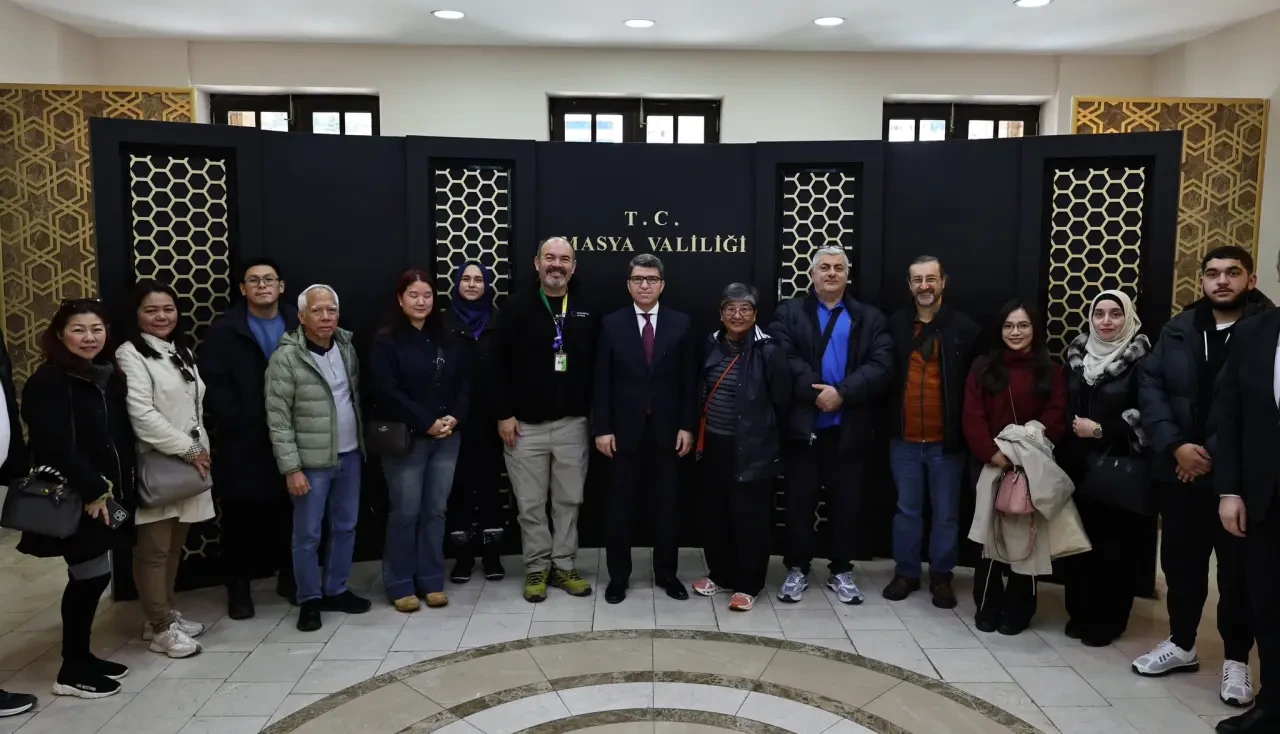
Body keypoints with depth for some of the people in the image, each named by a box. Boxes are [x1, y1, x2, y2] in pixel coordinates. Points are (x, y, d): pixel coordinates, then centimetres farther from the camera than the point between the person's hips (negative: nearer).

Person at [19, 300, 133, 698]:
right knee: (91, 576, -4)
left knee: (93, 576, 12)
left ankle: (81, 657, 26)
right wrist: (91, 489, -19)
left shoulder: (109, 375, 11)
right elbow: (55, 445, -20)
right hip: (72, 497, -7)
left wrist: (118, 485, 4)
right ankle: (72, 670, 10)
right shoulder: (48, 381, -12)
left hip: (108, 492, 7)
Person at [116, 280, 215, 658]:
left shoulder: (182, 352, 15)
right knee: (153, 549, 0)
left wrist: (202, 450, 6)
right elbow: (142, 416, -19)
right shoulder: (130, 355, -10)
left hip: (189, 464, 8)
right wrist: (188, 450, -16)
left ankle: (165, 613, 26)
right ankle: (160, 628, 8)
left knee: (174, 545, 14)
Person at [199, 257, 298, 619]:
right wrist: (241, 422, -11)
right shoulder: (225, 329, 2)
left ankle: (289, 576, 23)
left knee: (290, 510, 7)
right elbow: (213, 385, -5)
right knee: (241, 514, 4)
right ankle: (238, 586, 17)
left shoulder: (299, 325, 6)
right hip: (243, 441, -1)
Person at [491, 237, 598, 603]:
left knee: (569, 499, 9)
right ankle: (537, 567, 19)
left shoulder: (586, 310, 5)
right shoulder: (516, 307, -3)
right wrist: (504, 414, -9)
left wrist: (594, 413, 3)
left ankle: (564, 565, 22)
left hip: (572, 423, 2)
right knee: (530, 503, 6)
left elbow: (594, 365, 8)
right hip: (525, 423, -2)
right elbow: (500, 364, -4)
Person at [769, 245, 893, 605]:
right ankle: (797, 569, 20)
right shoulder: (789, 313, 5)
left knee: (845, 503, 9)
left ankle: (841, 572, 23)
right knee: (799, 501, 7)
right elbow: (782, 359, -10)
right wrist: (817, 392, -19)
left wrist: (842, 392, -19)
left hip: (848, 428, 1)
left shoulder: (870, 318, 7)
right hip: (803, 425, -1)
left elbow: (881, 366, -6)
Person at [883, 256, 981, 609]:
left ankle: (942, 577, 23)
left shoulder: (964, 327, -4)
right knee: (907, 510, 12)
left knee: (946, 513, 9)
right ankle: (906, 572, 26)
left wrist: (969, 430, -7)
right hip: (905, 439, 2)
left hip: (947, 440, -1)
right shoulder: (895, 325, 1)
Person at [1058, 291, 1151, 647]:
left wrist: (1101, 430, -16)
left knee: (1114, 543, 1)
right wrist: (1064, 444, 4)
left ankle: (1107, 621, 13)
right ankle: (1079, 613, 20)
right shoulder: (1077, 353, 10)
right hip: (1076, 463, 4)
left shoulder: (1141, 359, -6)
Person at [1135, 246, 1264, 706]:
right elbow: (1149, 387, 1)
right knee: (1180, 561, 14)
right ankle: (1181, 644, 31)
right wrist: (1175, 446, -11)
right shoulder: (1177, 331, 6)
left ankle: (1236, 660, 22)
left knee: (1237, 569, 7)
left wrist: (1218, 455, -13)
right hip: (1179, 469, 4)